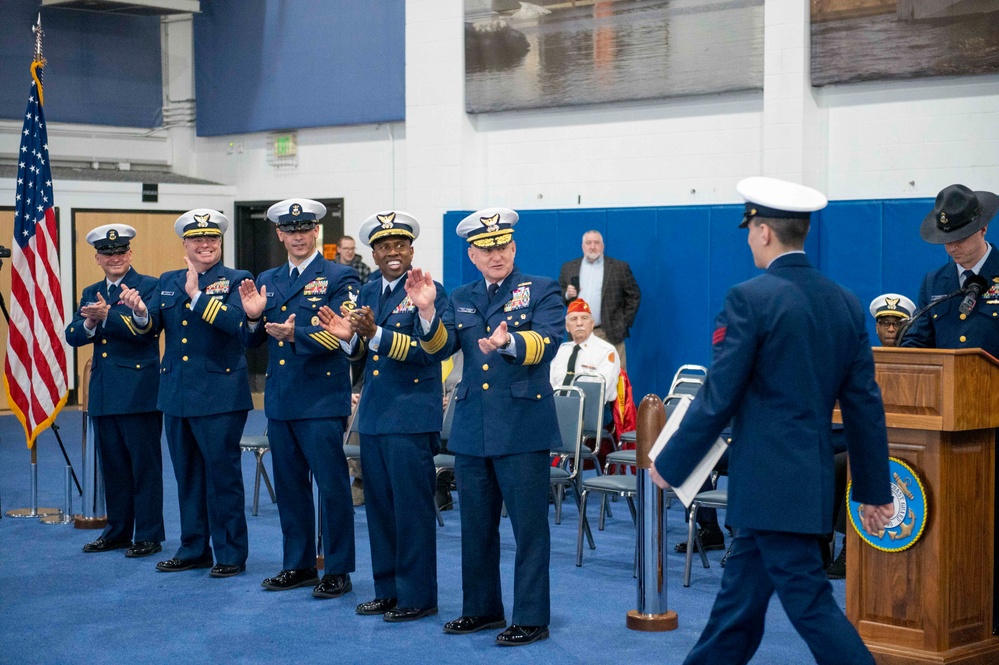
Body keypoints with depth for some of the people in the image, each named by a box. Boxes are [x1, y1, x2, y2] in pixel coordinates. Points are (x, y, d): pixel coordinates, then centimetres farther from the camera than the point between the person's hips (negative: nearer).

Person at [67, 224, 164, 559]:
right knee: (113, 466, 13)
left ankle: (149, 535, 5)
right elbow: (73, 336, 4)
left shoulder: (149, 287, -4)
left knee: (145, 465, -1)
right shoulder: (91, 293, 15)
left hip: (139, 392, -6)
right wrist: (90, 323, -17)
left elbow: (145, 327, -20)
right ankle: (117, 531, 23)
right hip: (104, 394, 6)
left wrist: (107, 314, -35)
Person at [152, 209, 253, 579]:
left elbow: (236, 321, -20)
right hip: (176, 392, 6)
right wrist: (141, 312, -17)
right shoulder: (168, 282, 13)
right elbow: (152, 326, 5)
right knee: (187, 475, 13)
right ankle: (193, 549, 24)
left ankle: (230, 554, 7)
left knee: (223, 474, -2)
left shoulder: (235, 281, -2)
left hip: (219, 393, -5)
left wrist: (198, 295, -25)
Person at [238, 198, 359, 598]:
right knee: (289, 485, 12)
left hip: (321, 399, -6)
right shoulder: (267, 281, 14)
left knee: (332, 485, -2)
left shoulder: (339, 278, -4)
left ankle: (338, 570, 6)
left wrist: (295, 334, -30)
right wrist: (253, 316, -7)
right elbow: (253, 341, 14)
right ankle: (298, 565, 23)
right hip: (280, 400, 6)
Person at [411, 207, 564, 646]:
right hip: (471, 429, 5)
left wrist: (508, 342, -39)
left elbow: (546, 342, -18)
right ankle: (481, 608, 28)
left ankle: (531, 618, 6)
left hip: (522, 428, -5)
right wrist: (427, 313, -20)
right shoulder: (461, 299, 13)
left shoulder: (542, 291, -1)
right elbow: (439, 348, 0)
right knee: (476, 527, 15)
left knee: (529, 527, -1)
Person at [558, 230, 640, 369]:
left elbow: (634, 296, 6)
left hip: (609, 334, -2)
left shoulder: (620, 268, 5)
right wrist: (567, 295, -6)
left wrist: (625, 323, 0)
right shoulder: (568, 268, 12)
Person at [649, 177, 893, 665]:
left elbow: (718, 398, -14)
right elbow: (865, 404, 9)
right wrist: (874, 489, 15)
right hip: (814, 475, 8)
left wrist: (670, 466, -3)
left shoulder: (751, 299, -14)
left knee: (808, 601, -3)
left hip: (769, 481, -8)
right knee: (740, 593, 17)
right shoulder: (845, 303, 7)